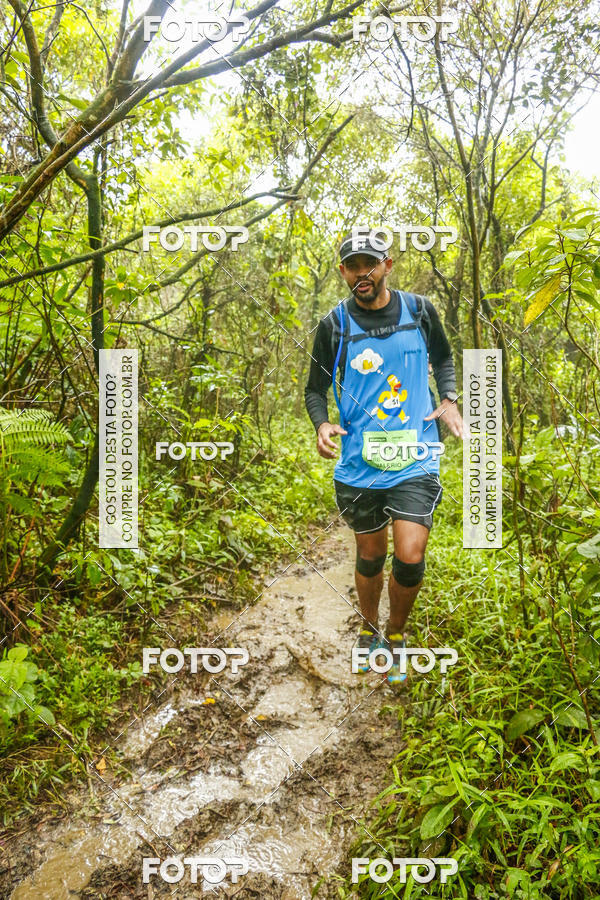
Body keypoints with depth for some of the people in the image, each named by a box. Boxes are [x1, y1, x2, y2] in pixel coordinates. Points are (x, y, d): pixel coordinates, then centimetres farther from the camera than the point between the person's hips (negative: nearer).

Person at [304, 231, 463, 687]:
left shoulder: (419, 310, 2)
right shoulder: (335, 324, -2)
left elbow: (443, 357, 19)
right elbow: (316, 387, 6)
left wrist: (449, 399, 1)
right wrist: (322, 424, -14)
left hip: (415, 460, 0)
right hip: (360, 464, 0)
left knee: (410, 559, -9)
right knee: (370, 556, 14)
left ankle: (396, 635, 22)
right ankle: (369, 631, 41)